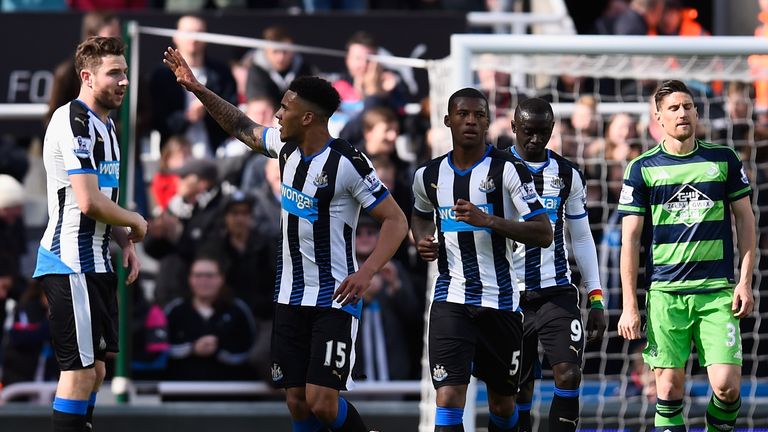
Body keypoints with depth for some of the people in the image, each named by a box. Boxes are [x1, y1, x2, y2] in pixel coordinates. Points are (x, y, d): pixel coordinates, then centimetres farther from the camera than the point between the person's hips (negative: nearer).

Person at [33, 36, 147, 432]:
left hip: (94, 262, 10)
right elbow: (88, 201, -23)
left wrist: (124, 241, 12)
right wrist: (135, 222, -7)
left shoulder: (105, 125, 16)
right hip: (72, 262, -10)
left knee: (94, 368, 13)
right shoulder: (74, 121, -16)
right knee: (80, 370, -10)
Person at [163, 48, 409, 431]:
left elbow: (395, 220, -15)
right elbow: (241, 127, 24)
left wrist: (365, 273, -27)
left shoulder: (348, 164, -17)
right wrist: (197, 88, 19)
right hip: (291, 297, 7)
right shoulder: (285, 146, 4)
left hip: (334, 299, -7)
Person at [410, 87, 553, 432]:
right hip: (451, 300, 2)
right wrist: (422, 240, 7)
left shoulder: (508, 170, -7)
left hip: (500, 300, -2)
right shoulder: (429, 175, 7)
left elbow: (544, 235, -12)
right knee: (448, 401, -14)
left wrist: (488, 220, -23)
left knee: (502, 402, 12)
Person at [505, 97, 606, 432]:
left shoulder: (568, 174, 8)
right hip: (511, 297, -1)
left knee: (569, 376, -14)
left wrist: (596, 298, 9)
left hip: (557, 292, 1)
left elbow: (581, 238, 14)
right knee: (519, 389, 2)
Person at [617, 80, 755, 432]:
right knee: (669, 387, -2)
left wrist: (745, 282, 2)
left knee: (727, 386, -9)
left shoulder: (724, 159, 7)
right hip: (665, 293, -1)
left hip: (718, 291, 1)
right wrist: (629, 306, -2)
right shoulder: (642, 169, 3)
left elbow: (745, 219, 12)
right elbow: (630, 238, 3)